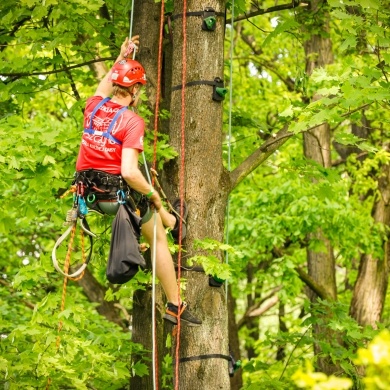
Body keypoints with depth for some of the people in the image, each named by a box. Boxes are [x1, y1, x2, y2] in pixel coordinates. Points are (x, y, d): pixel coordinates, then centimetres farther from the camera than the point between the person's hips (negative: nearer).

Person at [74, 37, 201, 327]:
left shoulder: (94, 105, 0)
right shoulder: (132, 120, -19)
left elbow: (104, 87, 28)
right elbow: (129, 172, -28)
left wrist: (121, 58, 34)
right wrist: (153, 194, -14)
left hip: (90, 191, 6)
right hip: (118, 191, -6)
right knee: (158, 239, 13)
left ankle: (171, 220, 59)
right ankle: (175, 306, 16)